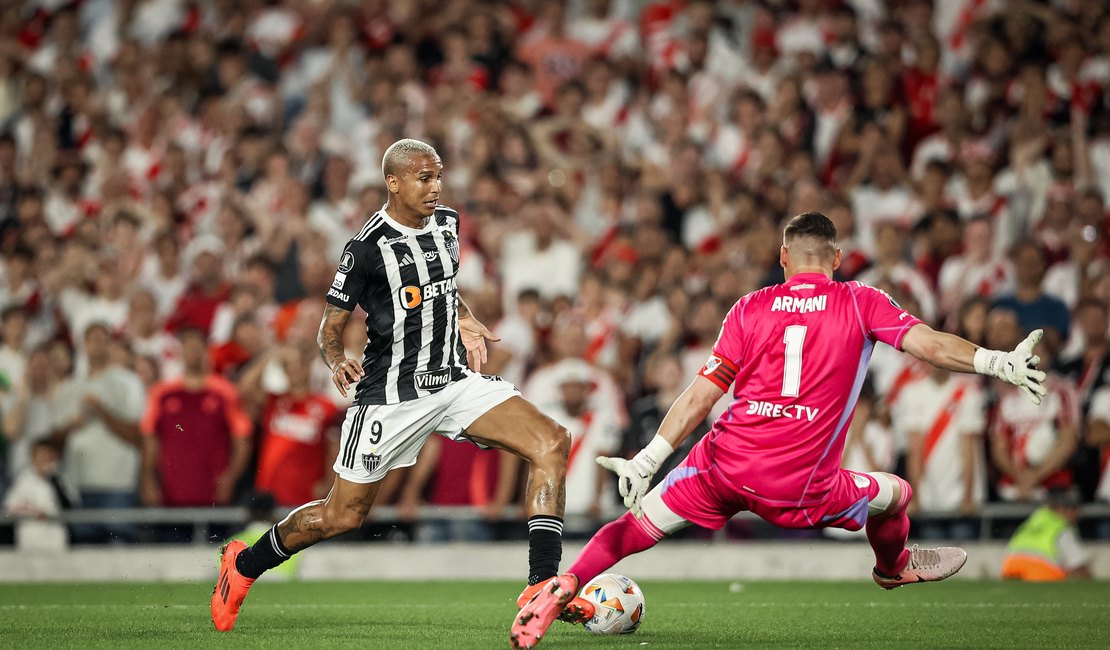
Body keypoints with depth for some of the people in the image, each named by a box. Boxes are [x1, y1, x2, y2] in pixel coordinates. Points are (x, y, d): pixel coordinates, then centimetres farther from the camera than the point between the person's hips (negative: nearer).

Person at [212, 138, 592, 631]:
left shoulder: (446, 224, 6)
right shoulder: (368, 247, -14)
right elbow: (331, 325, -7)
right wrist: (337, 361, -24)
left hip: (455, 379, 6)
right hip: (391, 395, -6)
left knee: (551, 442, -16)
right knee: (342, 516, 2)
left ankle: (541, 587, -18)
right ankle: (243, 565, 31)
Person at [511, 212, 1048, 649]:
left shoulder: (750, 309, 7)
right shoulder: (861, 303, 3)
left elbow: (701, 395, 2)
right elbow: (929, 344, -9)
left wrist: (646, 461, 2)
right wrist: (998, 363, -10)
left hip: (723, 466, 2)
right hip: (798, 490, -1)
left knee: (636, 526, 13)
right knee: (894, 495, 25)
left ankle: (557, 590, -6)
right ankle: (895, 566, 55)